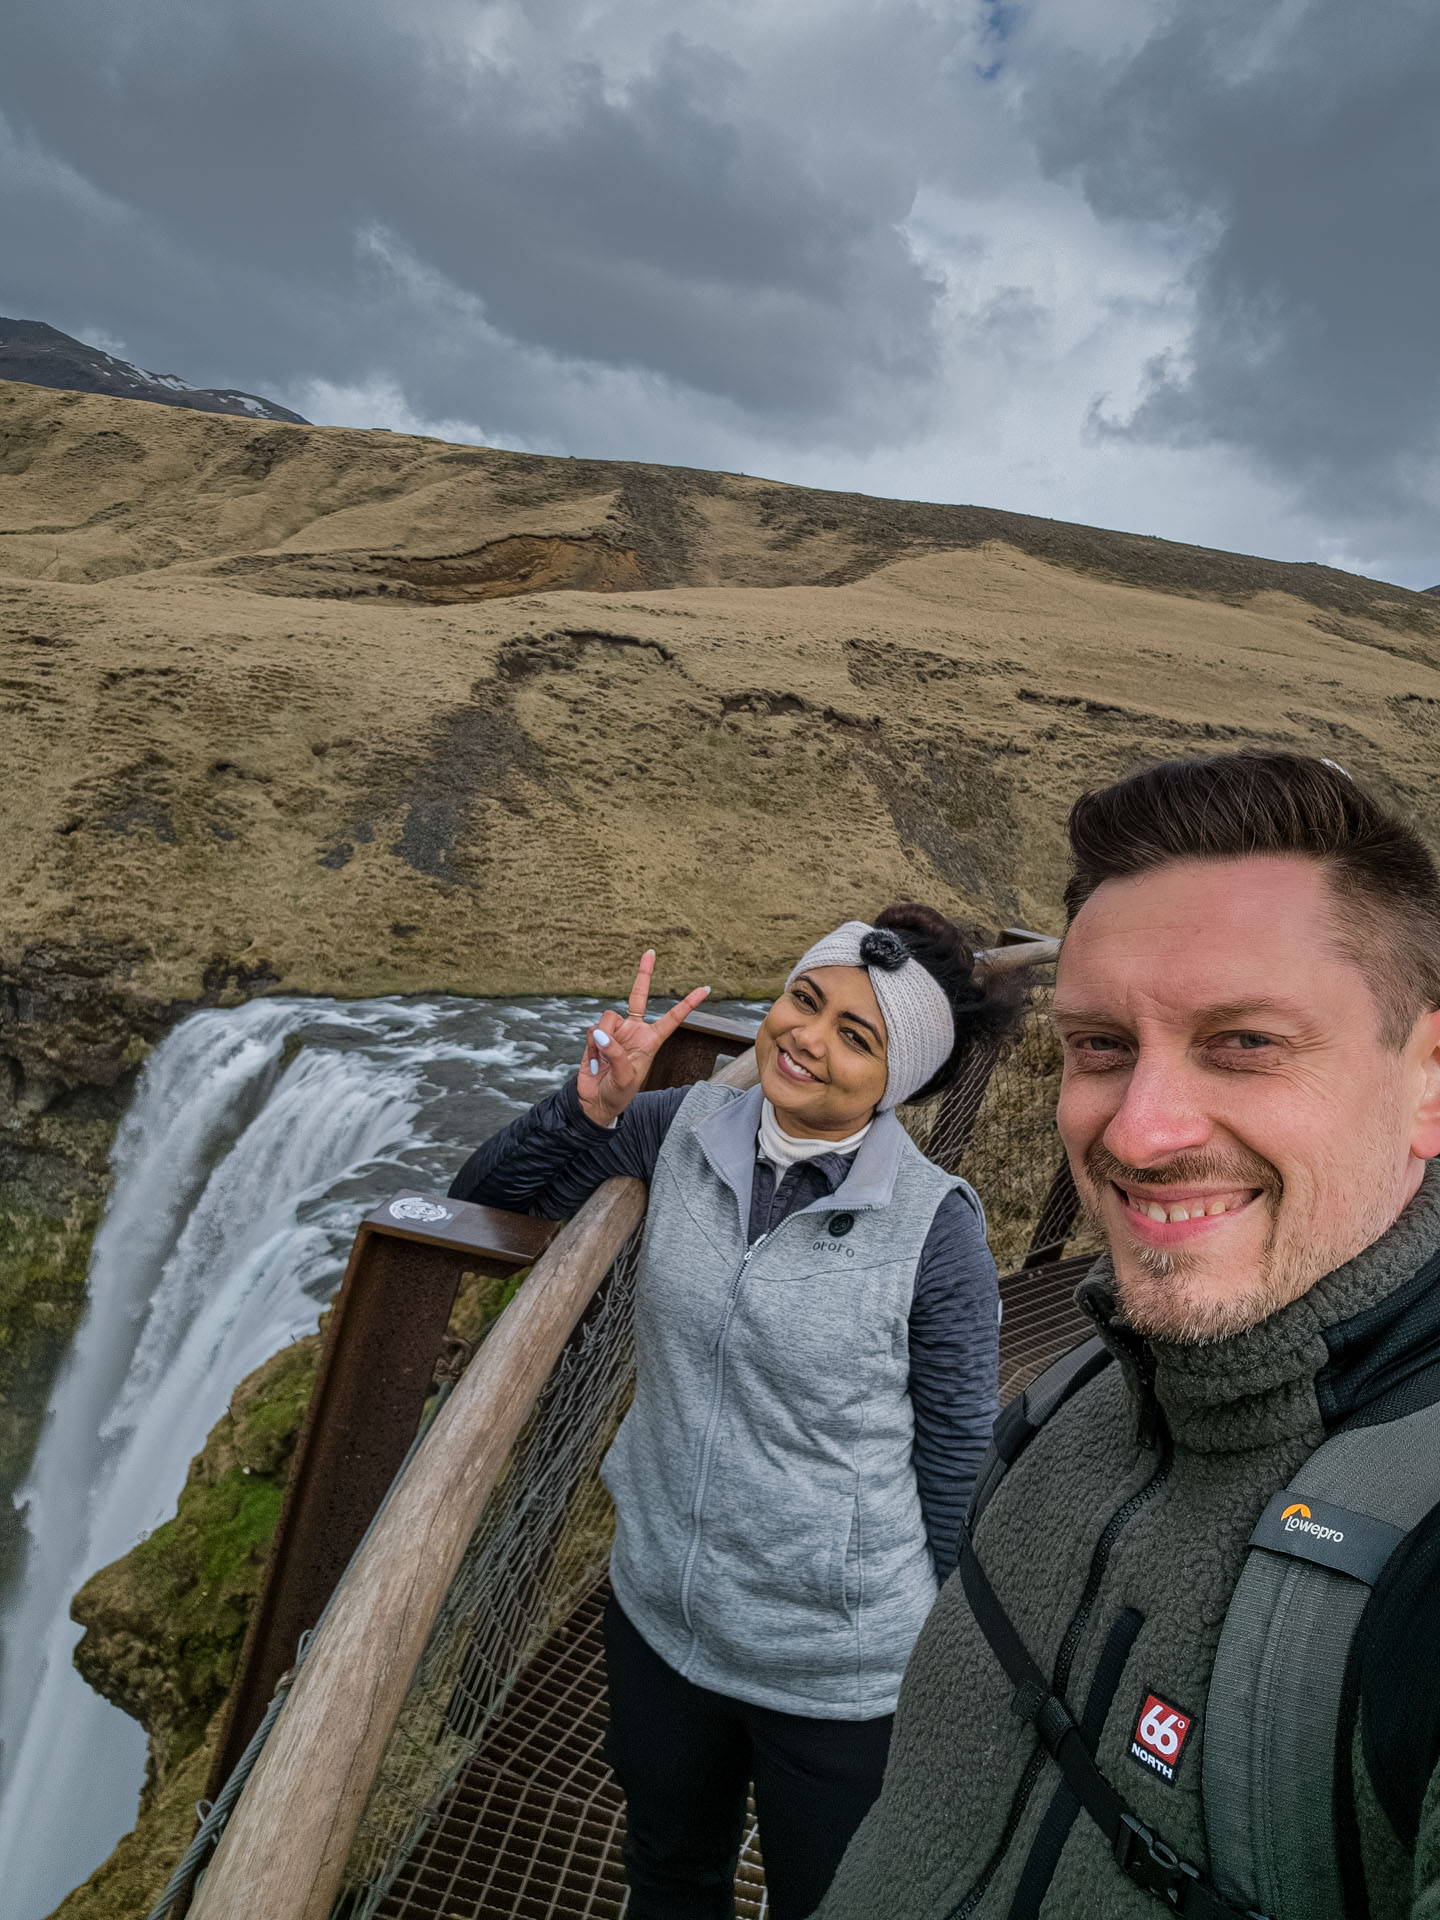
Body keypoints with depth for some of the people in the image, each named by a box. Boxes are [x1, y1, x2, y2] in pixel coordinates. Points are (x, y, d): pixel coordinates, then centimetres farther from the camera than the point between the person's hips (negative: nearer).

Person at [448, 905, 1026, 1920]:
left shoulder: (933, 1225, -22)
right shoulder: (686, 1130, -11)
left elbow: (958, 1454, -11)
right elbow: (489, 1197, -2)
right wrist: (592, 1105, -20)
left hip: (832, 1670, -3)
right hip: (659, 1614, 4)